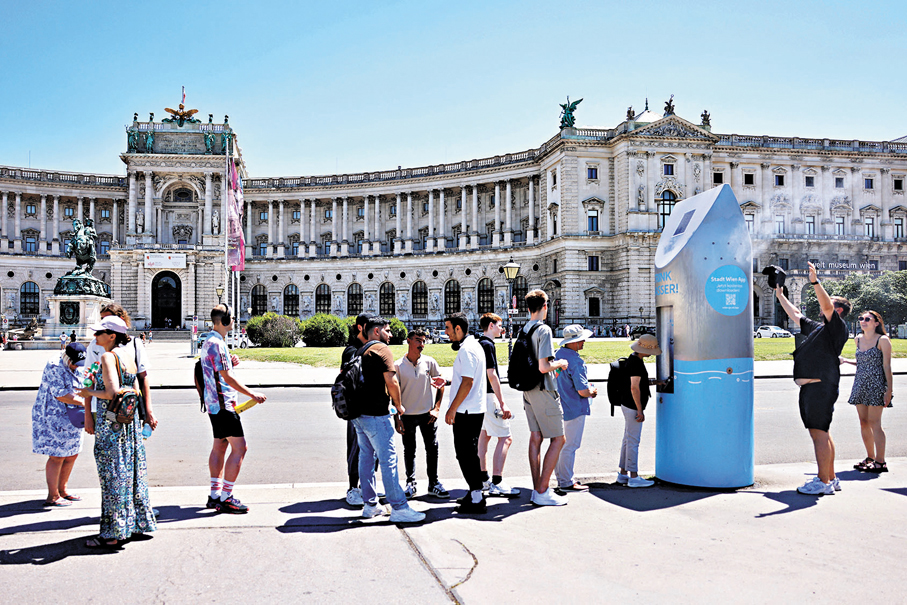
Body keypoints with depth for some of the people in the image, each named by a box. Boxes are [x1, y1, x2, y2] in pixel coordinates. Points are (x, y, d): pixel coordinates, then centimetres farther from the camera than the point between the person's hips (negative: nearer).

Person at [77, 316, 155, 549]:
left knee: (113, 476, -1)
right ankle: (136, 524, 24)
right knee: (130, 474, 15)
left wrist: (90, 393, -8)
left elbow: (112, 392, -20)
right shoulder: (128, 355, 11)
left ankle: (113, 533, 6)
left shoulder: (108, 357, -15)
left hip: (111, 424, -8)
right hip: (131, 420, 8)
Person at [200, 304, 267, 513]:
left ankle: (215, 495, 19)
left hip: (215, 404, 11)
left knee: (220, 446, 15)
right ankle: (225, 498, -6)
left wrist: (229, 363, 11)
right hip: (223, 403, -11)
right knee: (239, 448, -8)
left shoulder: (209, 342, 16)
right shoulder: (216, 344, -17)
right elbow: (227, 378, -19)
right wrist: (251, 393, -13)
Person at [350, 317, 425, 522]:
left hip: (359, 413, 9)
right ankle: (399, 508, -4)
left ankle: (370, 505, 19)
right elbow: (391, 382, -17)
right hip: (376, 414, -9)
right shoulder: (383, 350, -9)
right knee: (388, 459, -6)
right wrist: (399, 406, -2)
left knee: (366, 457, 13)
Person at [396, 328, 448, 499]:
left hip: (427, 414, 1)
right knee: (409, 451, 9)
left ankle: (434, 483, 17)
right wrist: (397, 417, -9)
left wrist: (436, 408, -1)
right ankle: (411, 484, 23)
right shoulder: (398, 366, -6)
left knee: (432, 449, 4)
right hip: (407, 414, -1)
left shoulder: (429, 362, -1)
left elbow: (441, 384, 7)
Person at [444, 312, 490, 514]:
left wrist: (452, 409, -20)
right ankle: (475, 493, 25)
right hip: (475, 410, 10)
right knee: (468, 453, 17)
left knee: (466, 454, -5)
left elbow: (467, 382, -22)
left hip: (466, 412, -10)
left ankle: (477, 499, -2)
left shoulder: (467, 349, -17)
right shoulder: (474, 345, 16)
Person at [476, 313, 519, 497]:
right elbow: (492, 375, -20)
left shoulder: (479, 344, 15)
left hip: (480, 397, 11)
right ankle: (496, 483, -11)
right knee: (505, 438, -9)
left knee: (484, 436, 14)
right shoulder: (488, 345, -14)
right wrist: (502, 403, -20)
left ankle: (483, 479, 20)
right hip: (489, 396, -11)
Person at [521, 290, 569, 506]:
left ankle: (537, 489, 16)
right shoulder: (543, 330, -16)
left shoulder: (524, 330, 9)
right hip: (543, 391, -8)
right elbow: (543, 367, -23)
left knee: (535, 438, 11)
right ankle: (542, 492, -1)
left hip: (528, 389, 8)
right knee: (558, 439, 0)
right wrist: (560, 363, -4)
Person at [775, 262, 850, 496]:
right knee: (820, 433, 14)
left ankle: (824, 482, -4)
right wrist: (780, 296, 33)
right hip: (809, 387, 10)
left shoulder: (838, 327, -4)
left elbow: (827, 306, -21)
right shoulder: (817, 327, 22)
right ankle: (831, 478, 23)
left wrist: (815, 282, -28)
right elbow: (795, 315, 33)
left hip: (821, 387, -10)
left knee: (820, 433, -8)